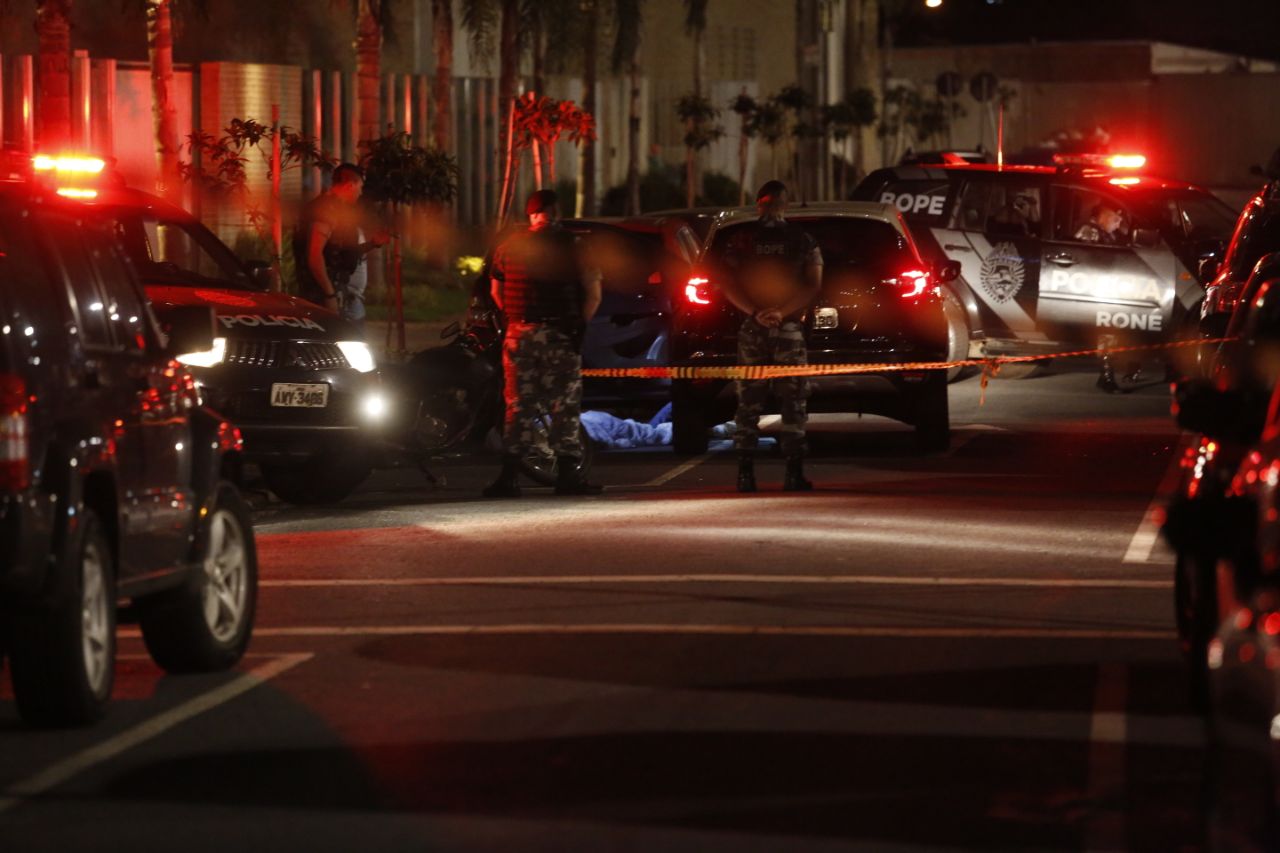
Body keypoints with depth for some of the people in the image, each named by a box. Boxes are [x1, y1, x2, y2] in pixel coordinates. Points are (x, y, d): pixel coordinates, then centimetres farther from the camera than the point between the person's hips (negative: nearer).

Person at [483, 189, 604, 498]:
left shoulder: (508, 246, 5)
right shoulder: (571, 246, -2)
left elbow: (496, 292, 10)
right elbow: (593, 291, -5)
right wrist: (580, 323, 7)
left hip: (520, 334, 2)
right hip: (560, 334, -2)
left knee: (518, 406, 6)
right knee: (565, 406, 4)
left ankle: (509, 476, 1)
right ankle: (568, 475, 4)